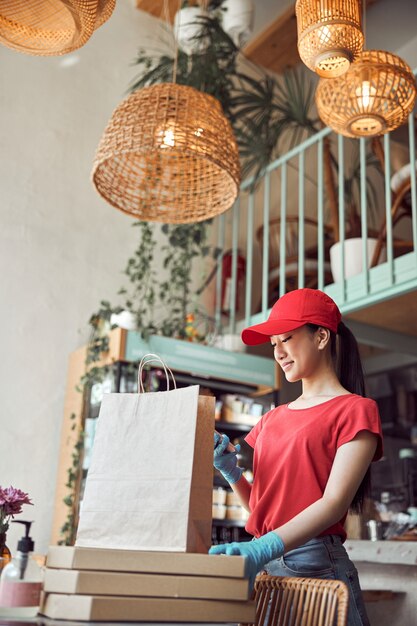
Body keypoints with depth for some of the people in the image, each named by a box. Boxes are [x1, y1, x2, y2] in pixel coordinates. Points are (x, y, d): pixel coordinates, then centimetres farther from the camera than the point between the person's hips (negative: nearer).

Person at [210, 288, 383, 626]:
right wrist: (231, 470, -3)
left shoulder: (355, 409, -4)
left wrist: (264, 549, -28)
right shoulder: (272, 418, 14)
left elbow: (335, 502, -16)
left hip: (315, 561, -5)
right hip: (262, 564, 6)